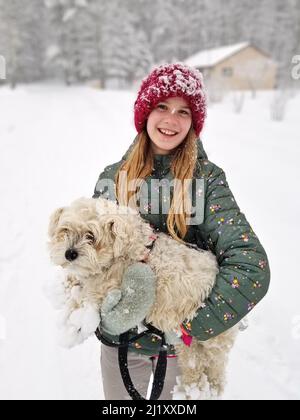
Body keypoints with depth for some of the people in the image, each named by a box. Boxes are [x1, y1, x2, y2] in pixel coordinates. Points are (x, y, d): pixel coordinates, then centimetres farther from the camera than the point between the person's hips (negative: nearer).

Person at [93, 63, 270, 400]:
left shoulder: (208, 178, -14)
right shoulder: (113, 176, -6)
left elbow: (251, 267, -22)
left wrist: (186, 328, -27)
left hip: (185, 344, -1)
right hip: (120, 338, 2)